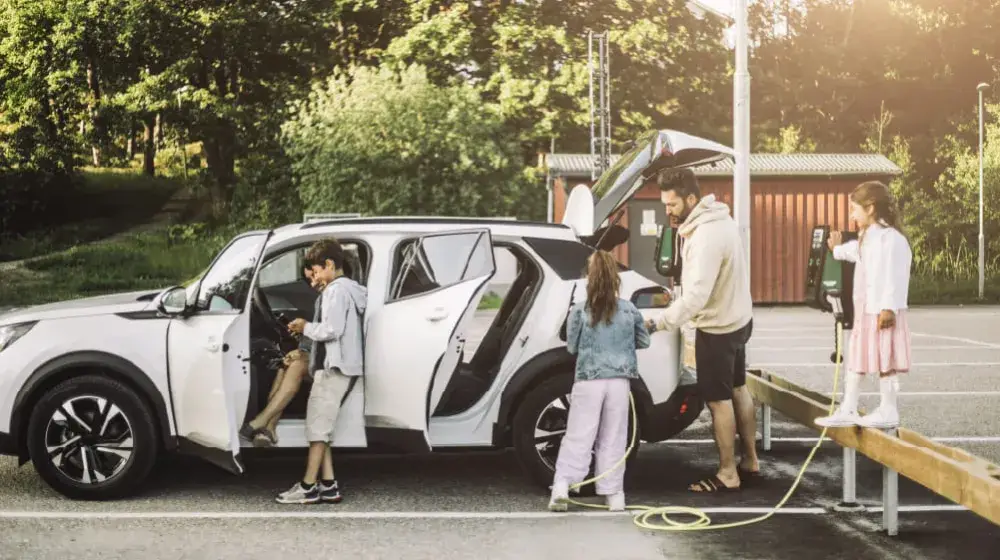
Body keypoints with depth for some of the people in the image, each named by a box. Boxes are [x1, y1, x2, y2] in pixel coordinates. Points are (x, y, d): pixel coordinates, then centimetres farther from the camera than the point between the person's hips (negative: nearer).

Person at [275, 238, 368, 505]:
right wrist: (308, 328, 14)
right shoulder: (350, 289, 19)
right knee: (321, 427, 10)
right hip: (346, 366, 10)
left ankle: (308, 487, -4)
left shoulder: (337, 290, -12)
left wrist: (306, 327, -6)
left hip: (334, 367, -10)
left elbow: (332, 330, -21)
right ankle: (328, 485, 8)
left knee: (317, 427, -6)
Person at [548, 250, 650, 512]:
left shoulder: (579, 311, -5)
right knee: (613, 440, 8)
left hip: (588, 381, -1)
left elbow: (572, 346, 5)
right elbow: (643, 341, 15)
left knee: (578, 437, 2)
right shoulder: (629, 310, 2)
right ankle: (614, 494, 9)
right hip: (618, 382, 2)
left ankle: (561, 486, -8)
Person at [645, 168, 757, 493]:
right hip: (737, 318, 10)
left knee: (718, 400, 1)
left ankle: (727, 476, 10)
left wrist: (658, 324, -36)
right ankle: (750, 462, 32)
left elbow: (697, 293, -35)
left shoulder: (706, 236, -29)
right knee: (738, 390, 20)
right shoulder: (717, 218, 3)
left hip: (718, 326, -10)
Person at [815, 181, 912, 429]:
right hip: (864, 311, 10)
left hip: (883, 313, -10)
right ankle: (847, 411, 17)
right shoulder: (867, 237, 15)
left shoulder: (890, 238, -16)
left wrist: (888, 308, -26)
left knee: (884, 362, -2)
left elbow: (894, 277, -22)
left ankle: (888, 412, 6)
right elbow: (855, 252, 39)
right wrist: (838, 249, 57)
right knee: (856, 359, 11)